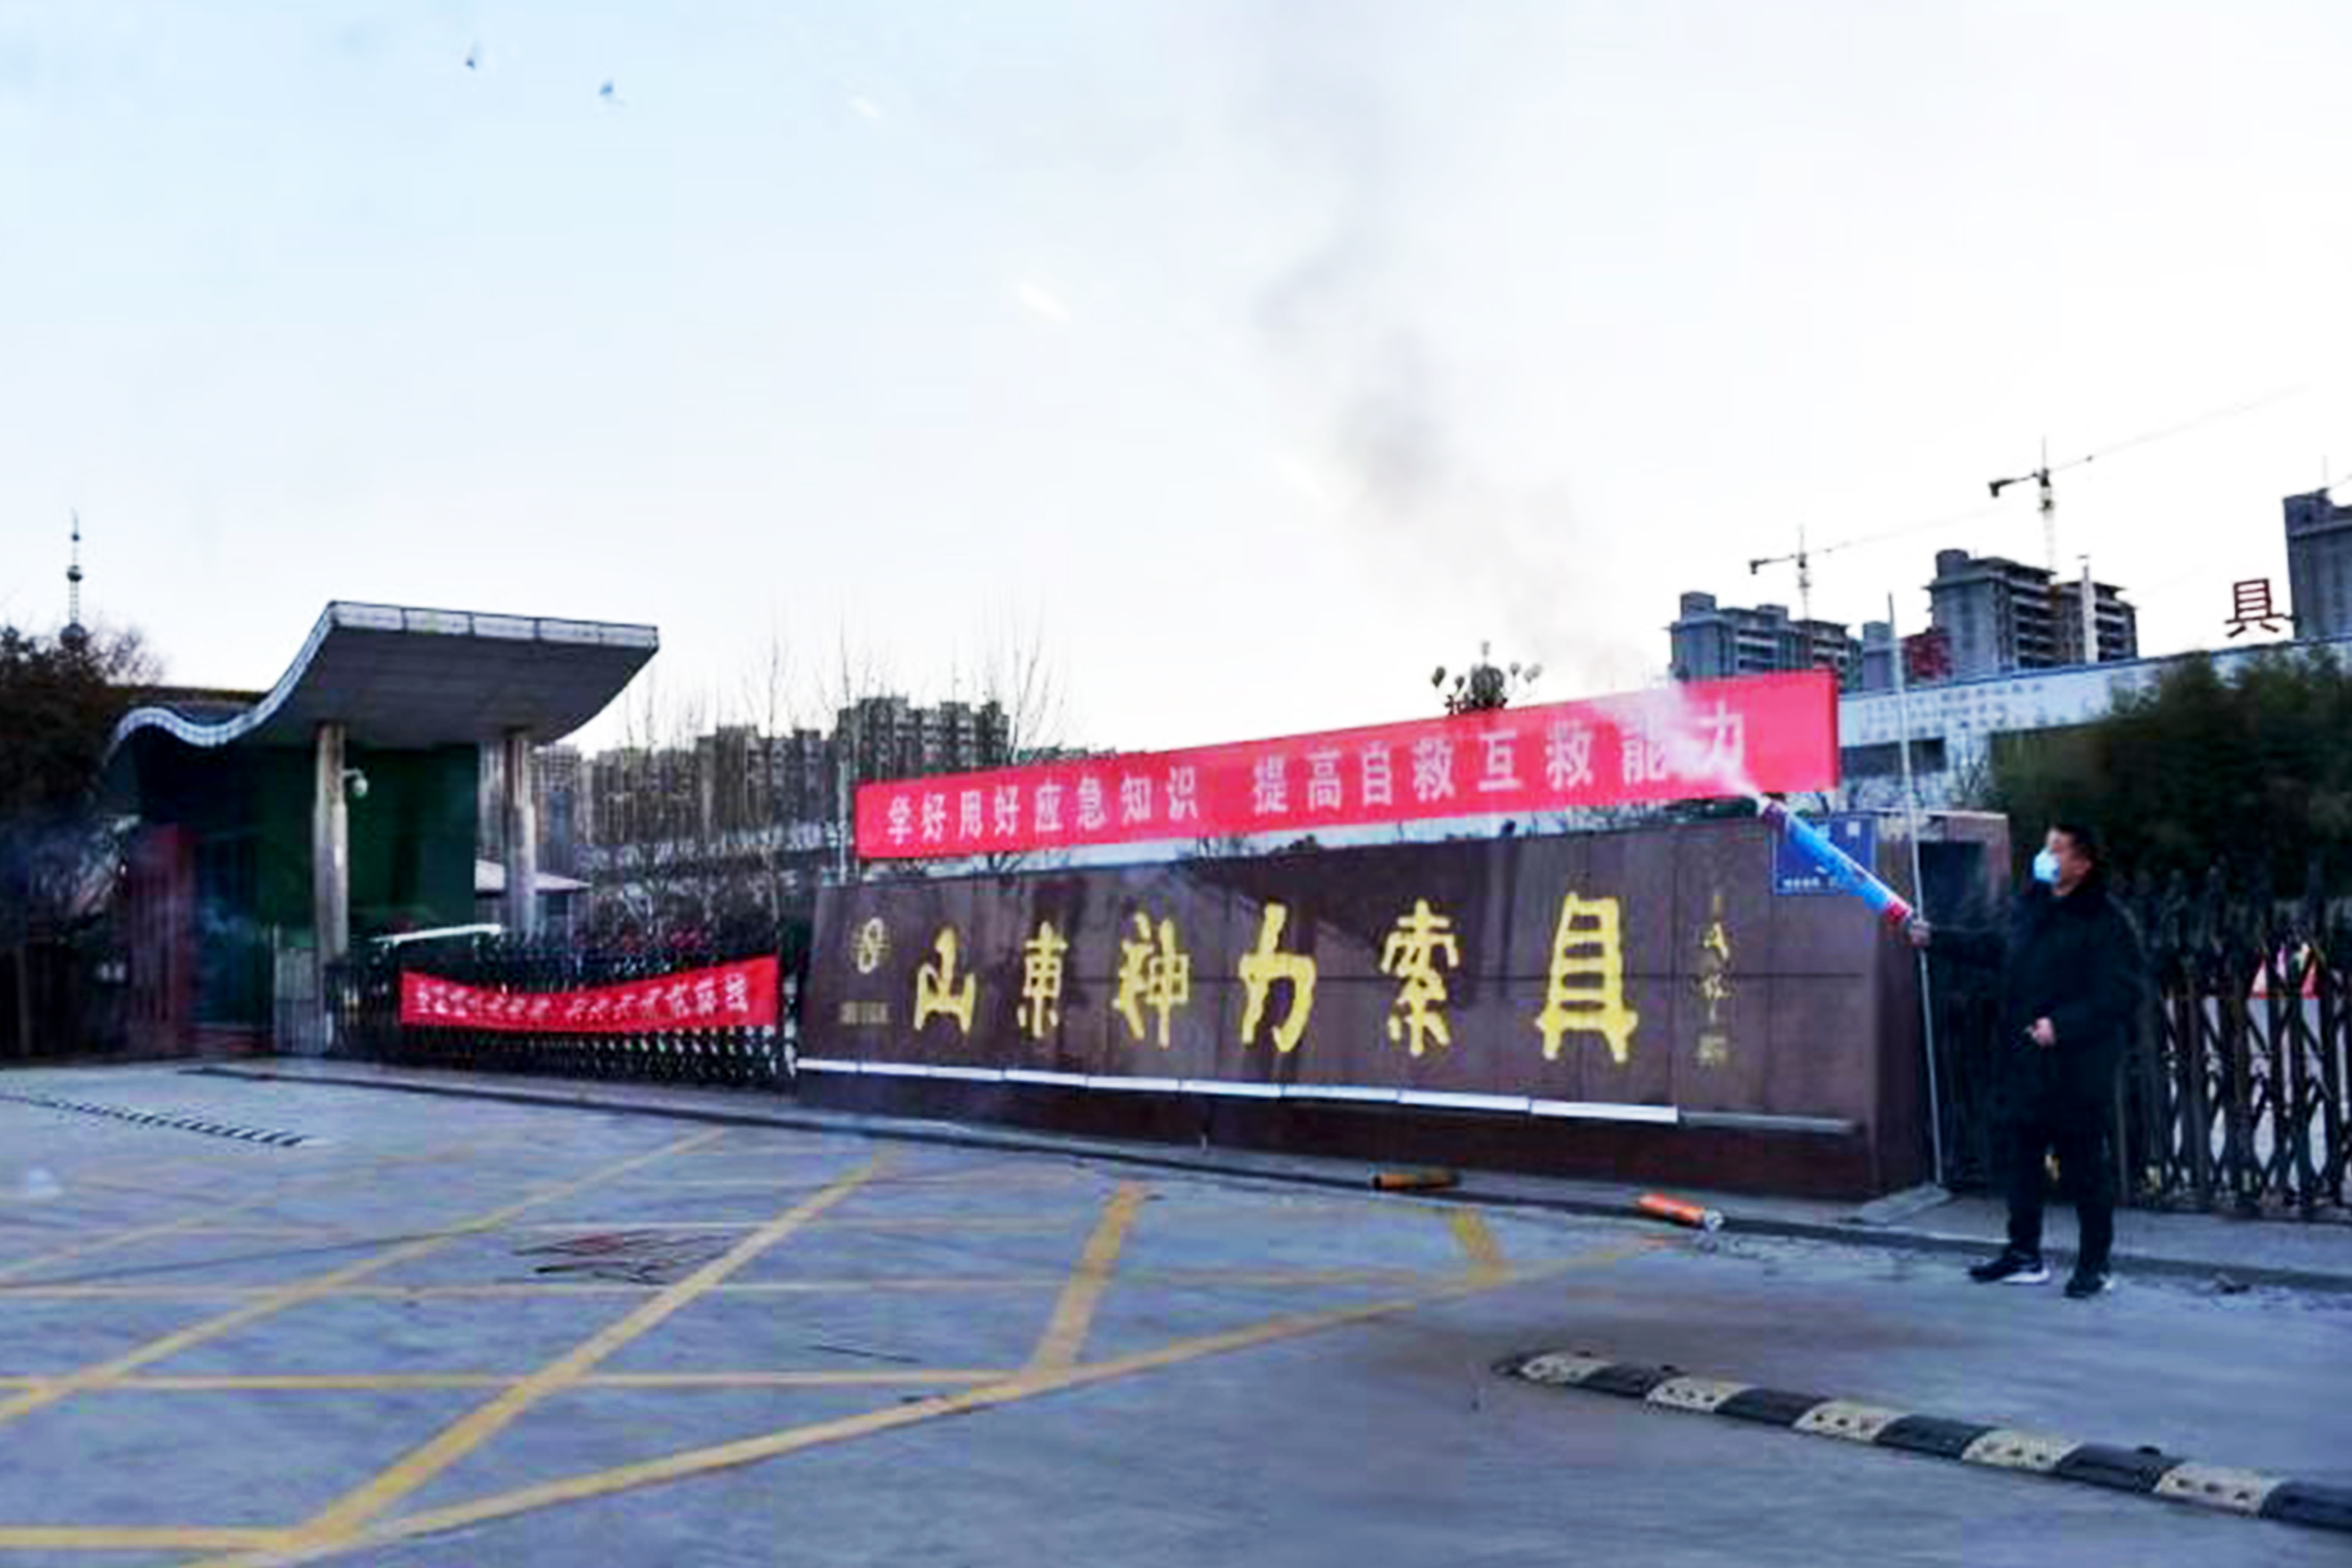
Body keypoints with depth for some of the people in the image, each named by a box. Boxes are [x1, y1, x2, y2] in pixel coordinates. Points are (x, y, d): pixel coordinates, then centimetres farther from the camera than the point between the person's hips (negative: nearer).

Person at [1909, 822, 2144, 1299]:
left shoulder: (2105, 923, -15)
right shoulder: (2031, 905, 9)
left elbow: (2118, 996, -18)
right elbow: (1997, 949, 26)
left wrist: (2062, 1025, -24)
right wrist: (1937, 939, 28)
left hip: (2079, 1070, -8)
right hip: (2027, 1063, 8)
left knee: (2084, 1167, 1)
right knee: (2022, 1157, 15)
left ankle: (2095, 1265, 13)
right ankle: (2024, 1255, 27)